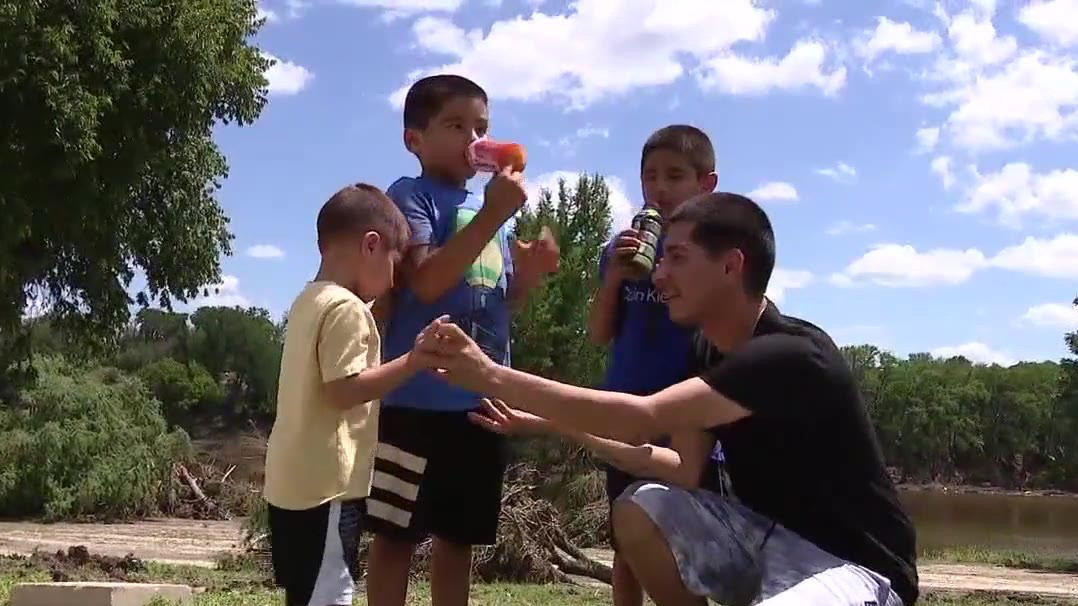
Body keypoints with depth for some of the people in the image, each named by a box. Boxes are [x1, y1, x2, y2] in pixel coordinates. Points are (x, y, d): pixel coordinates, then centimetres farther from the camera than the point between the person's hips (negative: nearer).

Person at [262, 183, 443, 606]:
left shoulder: (309, 300, 14)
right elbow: (343, 391, -23)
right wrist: (413, 361, -20)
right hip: (327, 484, -10)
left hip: (294, 481, 10)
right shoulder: (346, 307, -15)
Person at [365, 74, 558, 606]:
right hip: (419, 398, -7)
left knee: (459, 536, 15)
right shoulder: (412, 195, -5)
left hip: (482, 400, 7)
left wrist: (530, 273, 1)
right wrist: (494, 215, -20)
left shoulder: (489, 207, 16)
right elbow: (426, 282, -20)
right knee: (396, 534, 1)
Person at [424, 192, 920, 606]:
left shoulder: (790, 356, -24)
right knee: (641, 510, -12)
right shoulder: (719, 352, 5)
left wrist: (489, 375, -30)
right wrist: (556, 428, -1)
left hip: (852, 564, -8)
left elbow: (644, 418, -32)